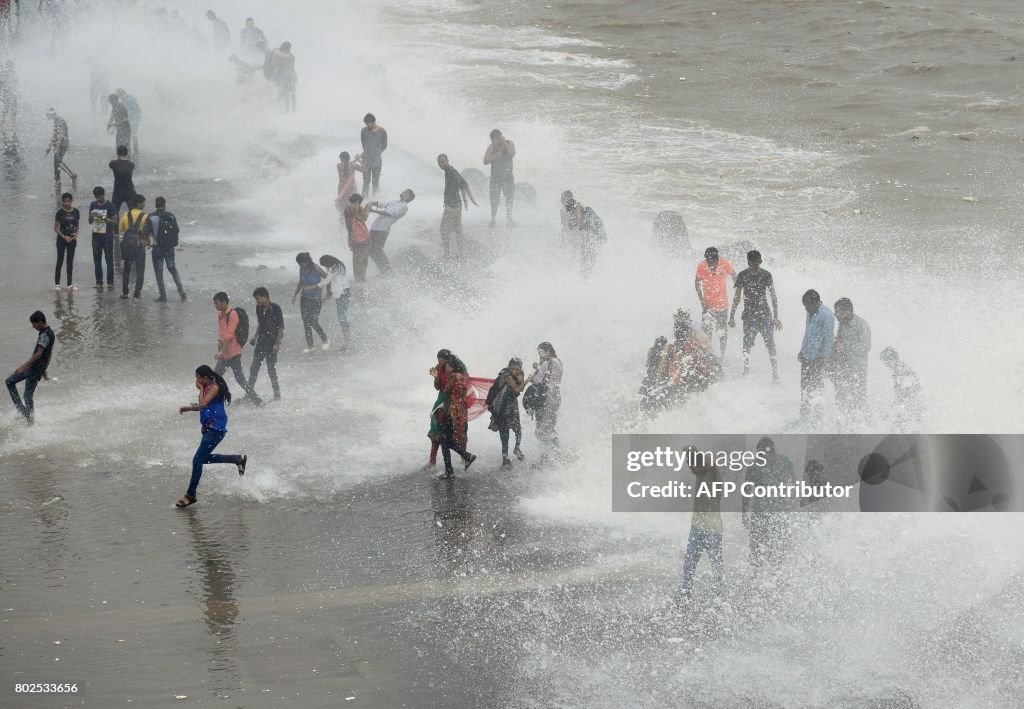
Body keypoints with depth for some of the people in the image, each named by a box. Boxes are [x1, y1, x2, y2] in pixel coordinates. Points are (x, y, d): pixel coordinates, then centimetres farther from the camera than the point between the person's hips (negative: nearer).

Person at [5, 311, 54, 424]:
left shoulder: (45, 335, -21)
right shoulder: (49, 333, 11)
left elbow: (39, 354, -29)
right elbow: (50, 353, 21)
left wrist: (24, 366, -32)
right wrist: (44, 369, 27)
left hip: (35, 369, -10)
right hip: (31, 367, 10)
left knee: (28, 395, -4)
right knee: (9, 382, 13)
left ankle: (30, 420, 6)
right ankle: (20, 408, 13)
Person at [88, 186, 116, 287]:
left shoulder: (110, 205, -6)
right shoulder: (93, 205, 9)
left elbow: (115, 222, -7)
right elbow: (90, 221, 15)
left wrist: (104, 218, -22)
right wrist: (92, 217, -8)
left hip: (107, 237, -5)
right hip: (96, 236, 5)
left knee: (109, 259, -2)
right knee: (97, 259, 4)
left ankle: (110, 281, 1)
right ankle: (99, 281, 9)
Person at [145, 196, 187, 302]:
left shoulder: (151, 217, -12)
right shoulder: (171, 216, -1)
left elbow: (147, 233, -17)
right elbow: (176, 230, 3)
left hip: (158, 248, -4)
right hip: (170, 248, 4)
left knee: (159, 273, 7)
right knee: (173, 270, 18)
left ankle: (163, 296, 9)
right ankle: (181, 292, 8)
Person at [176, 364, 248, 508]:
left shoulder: (215, 387, -16)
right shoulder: (208, 388, 12)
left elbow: (203, 404, -25)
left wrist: (201, 389, -12)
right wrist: (188, 407, 11)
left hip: (215, 429, -10)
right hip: (209, 427, 10)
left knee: (197, 460, -8)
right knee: (204, 458, 20)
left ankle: (191, 495, -1)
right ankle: (238, 459, 24)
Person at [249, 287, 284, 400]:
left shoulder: (275, 308, -13)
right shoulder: (259, 308, 7)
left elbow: (281, 327, -12)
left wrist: (277, 343, -17)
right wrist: (255, 337, 14)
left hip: (271, 344, -6)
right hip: (261, 342, 6)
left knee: (271, 370, -1)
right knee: (253, 369, 5)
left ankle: (277, 394, 10)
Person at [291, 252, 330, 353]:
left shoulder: (316, 269, -16)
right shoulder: (302, 269, 3)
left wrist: (313, 287, -15)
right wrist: (295, 294, 10)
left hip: (316, 299, -6)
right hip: (305, 298, 6)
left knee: (314, 322, -8)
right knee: (306, 323, 4)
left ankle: (326, 341, 14)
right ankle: (309, 346, 14)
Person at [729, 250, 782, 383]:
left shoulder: (766, 275, -4)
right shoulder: (743, 276, -2)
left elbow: (773, 297, 0)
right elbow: (737, 297, 6)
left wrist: (776, 317, -5)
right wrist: (732, 316, 5)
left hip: (765, 314, -1)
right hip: (749, 315, 1)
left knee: (771, 345, -7)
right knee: (747, 345, 0)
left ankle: (775, 375, -5)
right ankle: (745, 374, 10)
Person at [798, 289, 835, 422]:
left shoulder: (826, 315, -15)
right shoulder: (811, 313, 12)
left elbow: (828, 337, -16)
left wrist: (824, 357, -17)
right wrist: (802, 350, 23)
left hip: (818, 357, -8)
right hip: (807, 356, 8)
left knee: (814, 388, -7)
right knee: (804, 387, 12)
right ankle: (804, 416, 22)